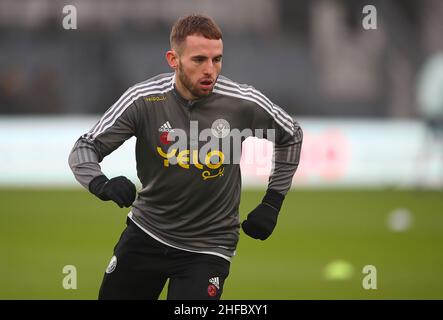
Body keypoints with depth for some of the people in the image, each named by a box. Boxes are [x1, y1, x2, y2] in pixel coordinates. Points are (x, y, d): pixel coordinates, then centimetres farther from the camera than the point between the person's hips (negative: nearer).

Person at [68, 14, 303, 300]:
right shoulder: (144, 100, -15)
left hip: (207, 248, -1)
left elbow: (291, 136, 7)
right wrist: (101, 184, -32)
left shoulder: (243, 103, -13)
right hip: (145, 232, 2)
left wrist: (272, 203, 5)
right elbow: (85, 148, -10)